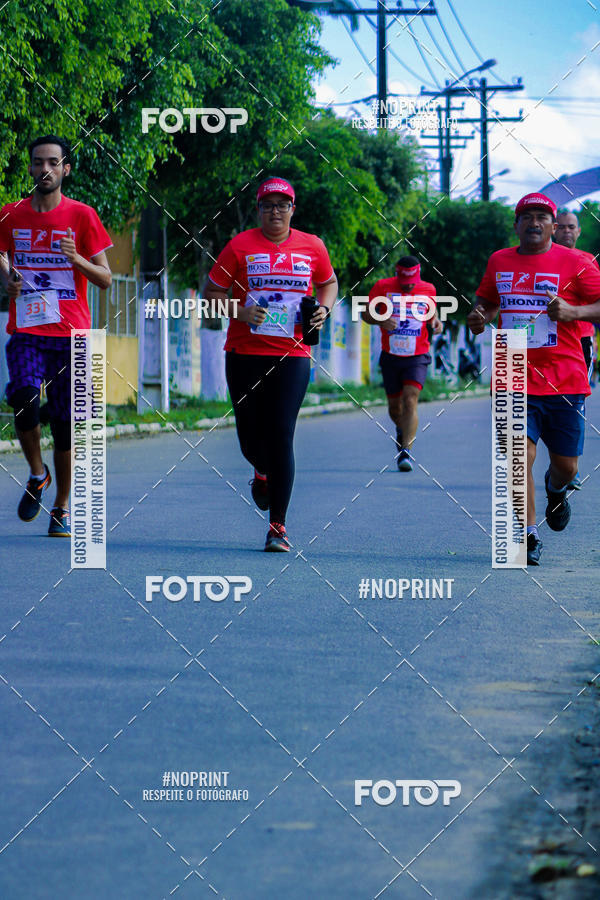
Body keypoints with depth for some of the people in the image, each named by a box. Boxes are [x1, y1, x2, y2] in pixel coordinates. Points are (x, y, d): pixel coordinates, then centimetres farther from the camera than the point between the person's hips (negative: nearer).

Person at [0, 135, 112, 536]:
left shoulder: (82, 216, 2)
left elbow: (106, 278, 4)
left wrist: (76, 259, -15)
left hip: (71, 335, -1)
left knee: (65, 421, -1)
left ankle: (62, 508, 14)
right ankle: (37, 474, 5)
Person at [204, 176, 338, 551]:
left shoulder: (312, 246, 6)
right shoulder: (240, 246, 1)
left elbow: (329, 282, 24)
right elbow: (212, 292, 6)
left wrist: (324, 309, 3)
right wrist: (239, 310, -13)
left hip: (293, 355, 0)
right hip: (245, 353, 0)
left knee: (282, 436, -9)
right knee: (250, 436, 5)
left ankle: (278, 525, -5)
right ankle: (263, 473, 44)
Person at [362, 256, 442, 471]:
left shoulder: (428, 290, 2)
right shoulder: (383, 287, -3)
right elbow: (366, 313, 2)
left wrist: (435, 322, -4)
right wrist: (381, 320, -19)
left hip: (417, 357, -1)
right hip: (390, 356, 1)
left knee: (410, 401, -19)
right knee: (394, 406, 11)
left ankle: (406, 452, -22)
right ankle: (401, 430, 45)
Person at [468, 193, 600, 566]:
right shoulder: (499, 262, 10)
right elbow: (487, 300, 25)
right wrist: (479, 317, 2)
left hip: (564, 379, -1)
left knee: (565, 465, 6)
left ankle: (556, 489, 44)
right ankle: (528, 536, 2)